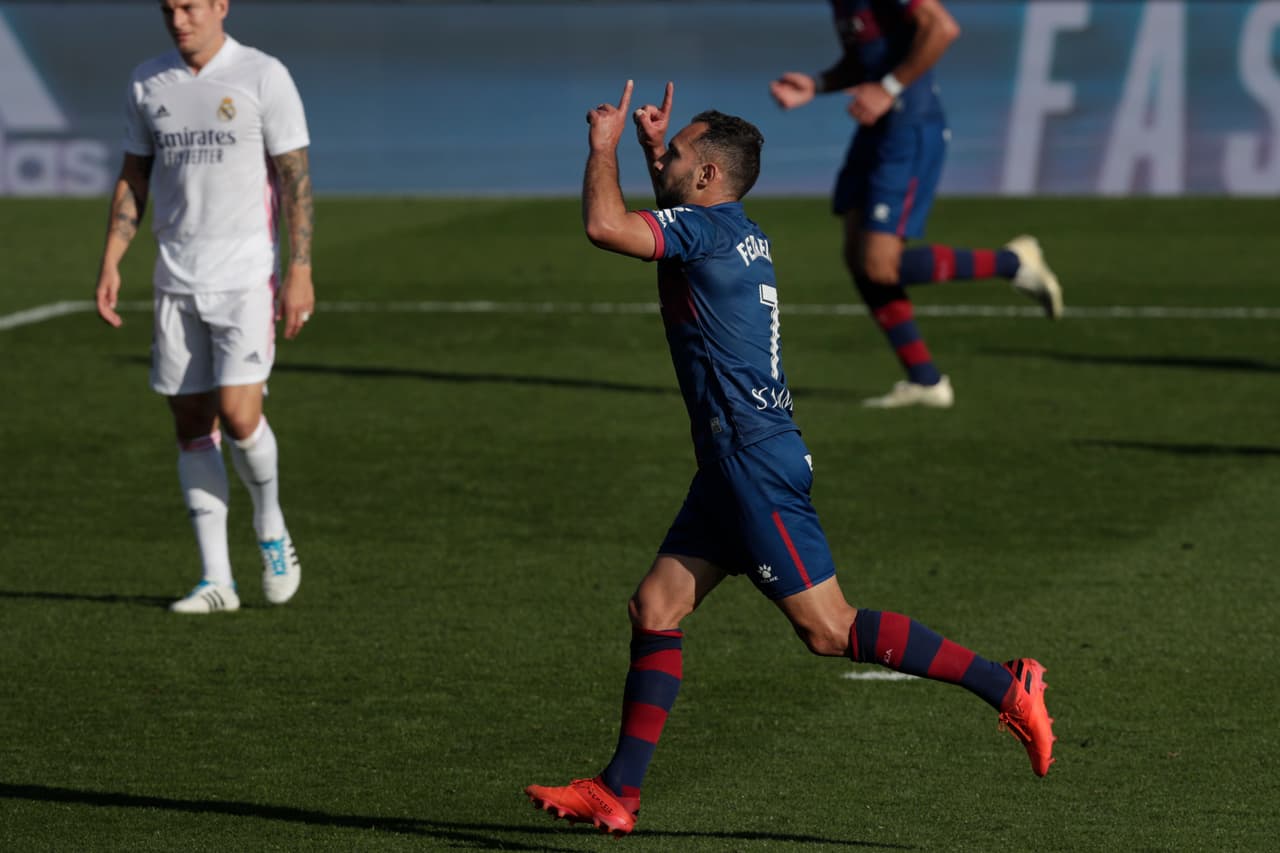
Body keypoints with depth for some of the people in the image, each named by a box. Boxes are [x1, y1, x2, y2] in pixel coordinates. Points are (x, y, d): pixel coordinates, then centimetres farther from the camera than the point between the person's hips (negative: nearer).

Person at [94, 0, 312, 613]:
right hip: (176, 281, 4)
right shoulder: (148, 83, 8)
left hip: (245, 279, -4)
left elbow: (296, 177, -6)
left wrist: (300, 273, -12)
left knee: (238, 415, -15)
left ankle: (271, 531, 14)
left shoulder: (263, 77, -6)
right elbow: (134, 177, 14)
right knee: (192, 425, 3)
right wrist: (110, 264, 5)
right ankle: (216, 581, 7)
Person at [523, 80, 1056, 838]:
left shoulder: (711, 227, -13)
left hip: (757, 465, -10)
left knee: (829, 629, -9)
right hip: (736, 463, 10)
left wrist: (604, 145, -8)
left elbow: (605, 224, -25)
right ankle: (617, 794, 9)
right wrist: (651, 148, 30)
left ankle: (1006, 686, -6)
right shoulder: (735, 233, 15)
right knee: (656, 609, 8)